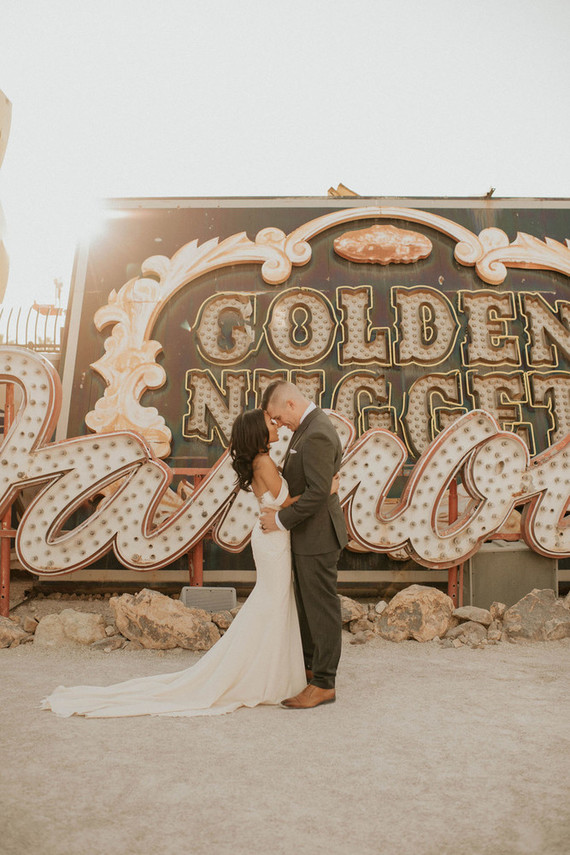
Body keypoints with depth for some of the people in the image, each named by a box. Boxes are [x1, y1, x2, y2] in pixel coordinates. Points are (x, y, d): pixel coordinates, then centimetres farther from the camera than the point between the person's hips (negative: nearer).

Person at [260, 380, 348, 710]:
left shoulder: (317, 435, -23)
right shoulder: (308, 426, 10)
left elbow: (318, 491, -27)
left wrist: (282, 520, -20)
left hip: (317, 536, -10)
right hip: (308, 534, 10)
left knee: (322, 608, 2)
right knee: (306, 604, 20)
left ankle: (324, 684, 17)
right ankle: (309, 666, 36)